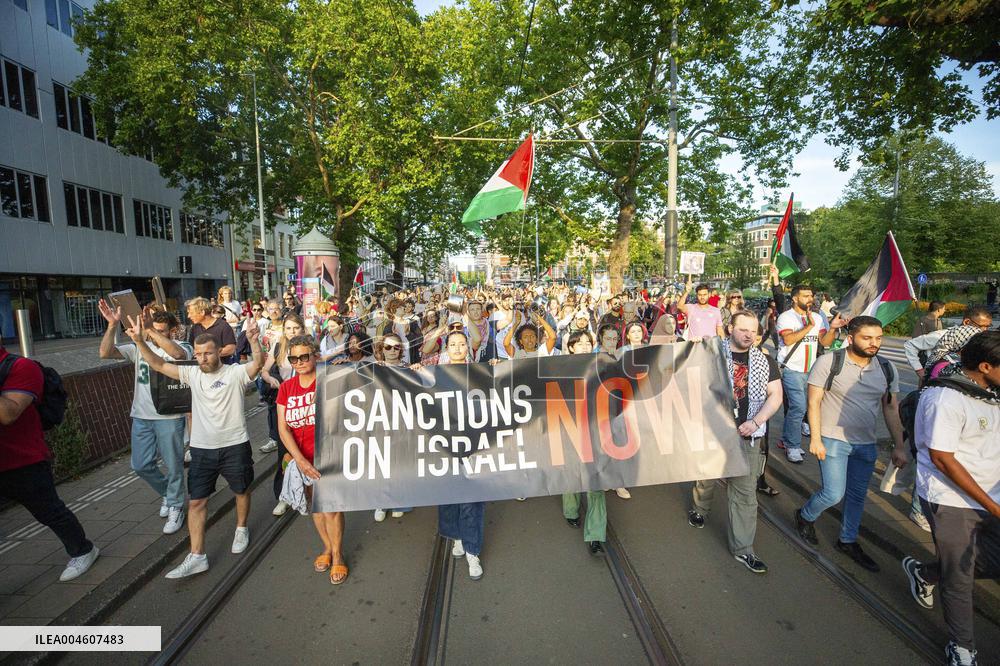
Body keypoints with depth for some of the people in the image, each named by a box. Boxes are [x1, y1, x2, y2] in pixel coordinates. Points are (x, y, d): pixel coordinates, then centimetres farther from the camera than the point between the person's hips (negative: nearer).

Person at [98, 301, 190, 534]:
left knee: (173, 465, 5)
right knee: (141, 466, 12)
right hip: (141, 416, 5)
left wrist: (152, 330, -39)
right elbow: (105, 353, -6)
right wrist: (113, 325, -18)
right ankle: (167, 492, 38)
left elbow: (178, 354, -34)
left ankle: (175, 507, 25)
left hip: (170, 417, -5)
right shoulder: (139, 347, 5)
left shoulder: (181, 348, -8)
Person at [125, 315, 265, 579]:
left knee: (241, 490, 16)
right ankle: (197, 556, 13)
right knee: (196, 501, 4)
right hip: (202, 448, 4)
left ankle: (241, 529, 40)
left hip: (235, 445, -3)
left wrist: (253, 340, -50)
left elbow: (259, 362, -31)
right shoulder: (192, 374, 2)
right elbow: (158, 364, 1)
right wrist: (139, 340, -13)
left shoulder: (236, 372, -12)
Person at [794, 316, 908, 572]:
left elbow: (891, 409, 9)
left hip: (866, 444, 5)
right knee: (834, 494, -7)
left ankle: (848, 541, 34)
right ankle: (804, 516, 22)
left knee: (857, 496, 15)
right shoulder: (829, 362, -13)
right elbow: (814, 402, -12)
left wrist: (899, 446, 6)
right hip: (833, 440, -5)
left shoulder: (887, 369, 2)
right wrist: (815, 439, -15)